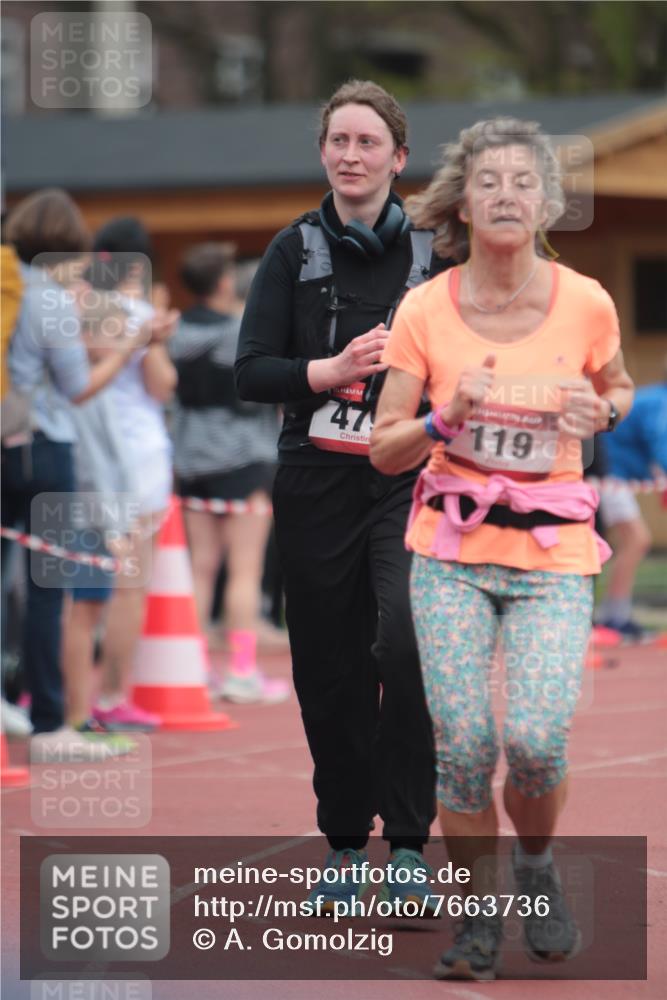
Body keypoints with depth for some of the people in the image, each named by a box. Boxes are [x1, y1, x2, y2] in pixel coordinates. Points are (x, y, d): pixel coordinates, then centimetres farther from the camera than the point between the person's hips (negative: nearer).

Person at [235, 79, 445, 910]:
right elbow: (251, 372, -1)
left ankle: (408, 839, -12)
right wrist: (335, 369, -15)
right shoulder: (296, 250, 5)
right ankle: (344, 838, 22)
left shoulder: (432, 250, 4)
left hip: (408, 482, -2)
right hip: (318, 484, 2)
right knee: (329, 669, 6)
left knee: (405, 641, -21)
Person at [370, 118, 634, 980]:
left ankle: (536, 867, 16)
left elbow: (618, 390, 18)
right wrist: (447, 419, -18)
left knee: (535, 740, -16)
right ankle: (476, 916, 13)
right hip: (452, 552, 0)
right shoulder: (424, 311, -3)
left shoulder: (585, 304, -3)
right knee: (463, 746, -9)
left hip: (554, 557, 0)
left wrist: (598, 412, -5)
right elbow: (384, 451, 1)